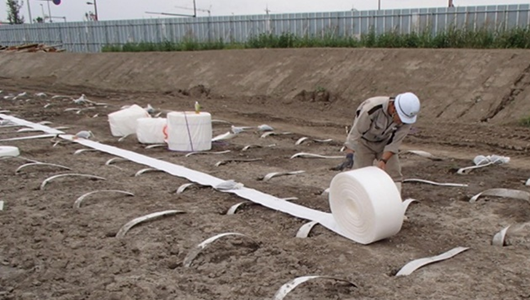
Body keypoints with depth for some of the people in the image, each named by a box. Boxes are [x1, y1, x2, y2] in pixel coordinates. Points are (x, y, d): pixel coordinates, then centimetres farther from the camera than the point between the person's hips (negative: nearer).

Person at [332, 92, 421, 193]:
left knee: (393, 175, -3)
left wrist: (383, 161, -32)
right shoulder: (372, 108, -39)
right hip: (364, 142, -4)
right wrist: (349, 158, -44)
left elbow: (395, 141, -20)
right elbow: (354, 133, -34)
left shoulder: (407, 116, -26)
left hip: (385, 142, 4)